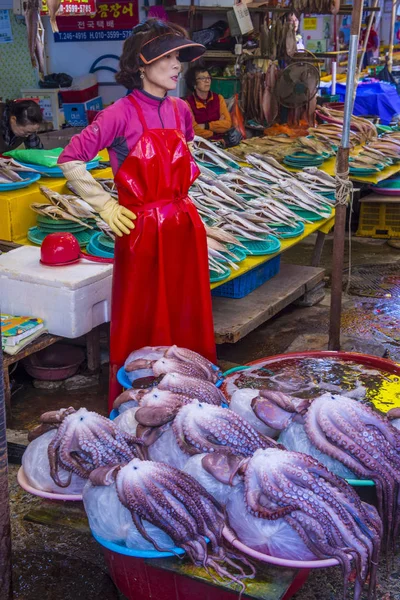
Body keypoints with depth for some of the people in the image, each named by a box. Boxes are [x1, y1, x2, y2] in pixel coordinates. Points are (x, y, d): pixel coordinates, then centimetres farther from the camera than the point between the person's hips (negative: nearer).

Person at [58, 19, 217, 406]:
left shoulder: (181, 111, 6)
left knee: (186, 320, 13)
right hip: (142, 229, -5)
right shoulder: (121, 115, -12)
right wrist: (106, 206, -12)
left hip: (185, 226, 6)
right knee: (141, 324, 5)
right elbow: (69, 160, -11)